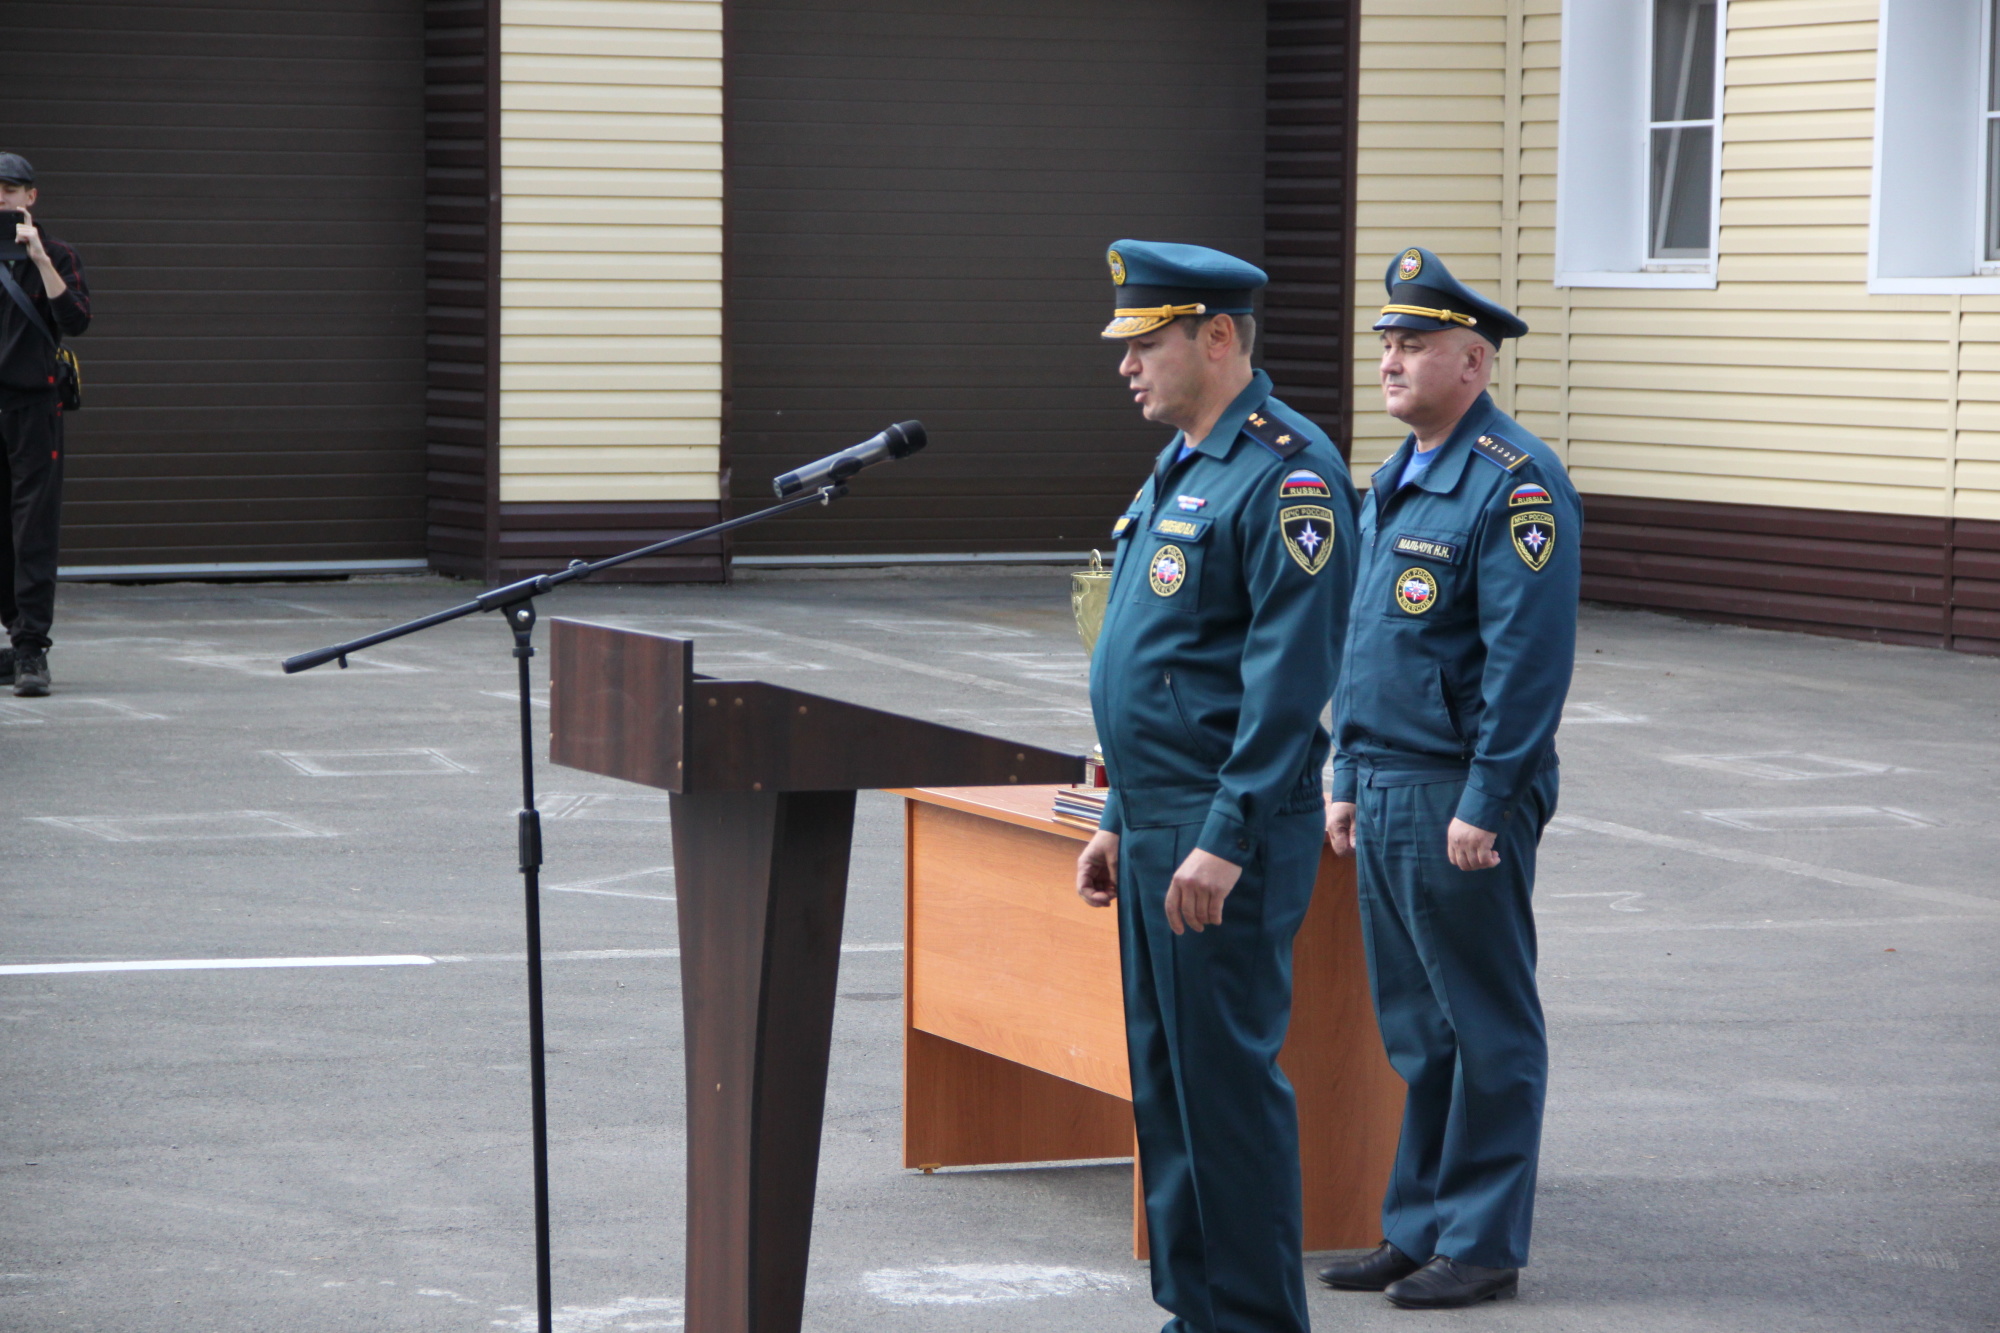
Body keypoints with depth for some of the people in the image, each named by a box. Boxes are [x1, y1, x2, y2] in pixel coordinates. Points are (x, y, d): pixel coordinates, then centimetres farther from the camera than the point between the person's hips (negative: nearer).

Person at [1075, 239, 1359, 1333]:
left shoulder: (1287, 472, -15)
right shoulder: (1181, 468, 16)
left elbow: (1292, 672, -21)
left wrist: (1228, 837, -24)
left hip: (1224, 835, -10)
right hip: (1155, 825, 10)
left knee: (1228, 1080, -5)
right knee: (1165, 1080, 13)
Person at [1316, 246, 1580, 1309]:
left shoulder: (1516, 485, -14)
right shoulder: (1394, 480, 15)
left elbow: (1530, 660, -18)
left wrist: (1485, 804, -20)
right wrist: (1347, 780, 18)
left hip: (1461, 801, -9)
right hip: (1385, 796, 9)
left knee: (1487, 1030, 0)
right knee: (1414, 1029, 14)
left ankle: (1483, 1246, 6)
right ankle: (1418, 1229, 22)